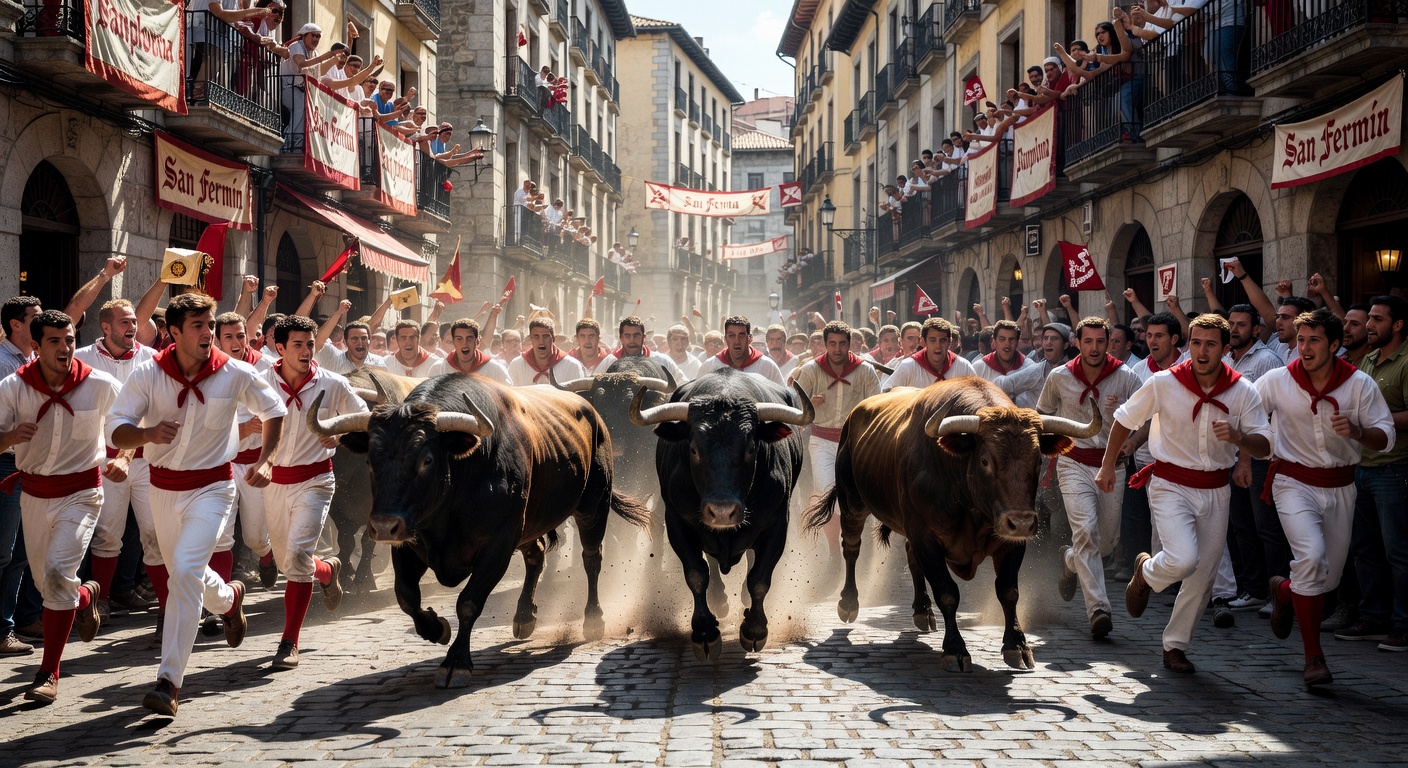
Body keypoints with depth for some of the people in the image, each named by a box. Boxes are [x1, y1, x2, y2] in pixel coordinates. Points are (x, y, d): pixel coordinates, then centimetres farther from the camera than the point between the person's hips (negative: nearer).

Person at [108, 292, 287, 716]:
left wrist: (264, 460, -3)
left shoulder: (236, 374, -12)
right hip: (163, 487, 3)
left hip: (211, 486, -3)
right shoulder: (148, 374, -11)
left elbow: (274, 411, 6)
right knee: (181, 571, 19)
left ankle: (169, 681, -17)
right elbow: (116, 430, -15)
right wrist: (148, 433, -36)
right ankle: (229, 598, 55)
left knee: (185, 571, -20)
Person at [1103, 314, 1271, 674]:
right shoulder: (1163, 383, -12)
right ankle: (1145, 572, 12)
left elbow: (1264, 446, -6)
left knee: (1203, 576, 6)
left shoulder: (1243, 391, -6)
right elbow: (1125, 420, 3)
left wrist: (1238, 436, -28)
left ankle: (1175, 646, 23)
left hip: (1215, 490, 3)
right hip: (1170, 485, -3)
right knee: (1183, 560, -23)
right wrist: (1107, 466, 6)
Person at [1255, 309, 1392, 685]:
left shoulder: (1360, 384, -6)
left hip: (1339, 486, 3)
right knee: (1312, 556, -24)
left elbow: (1386, 436, -5)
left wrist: (1356, 431, -24)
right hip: (1294, 481, -3)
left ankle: (1284, 589, 43)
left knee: (1329, 576, 7)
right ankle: (1313, 654, -14)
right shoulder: (1276, 381, -8)